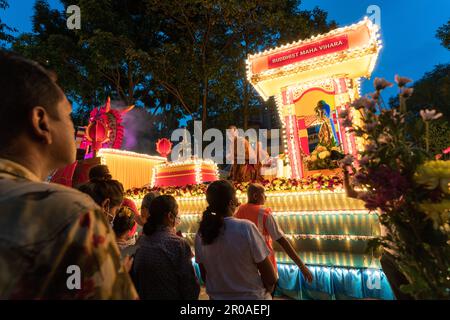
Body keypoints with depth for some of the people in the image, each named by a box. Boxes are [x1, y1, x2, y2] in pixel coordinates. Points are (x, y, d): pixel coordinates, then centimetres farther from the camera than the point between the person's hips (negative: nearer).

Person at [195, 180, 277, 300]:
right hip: (252, 297, -3)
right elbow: (271, 278, -17)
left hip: (217, 297, 4)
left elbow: (204, 276, 2)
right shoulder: (246, 228, -24)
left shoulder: (201, 233, -10)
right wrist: (264, 292, 2)